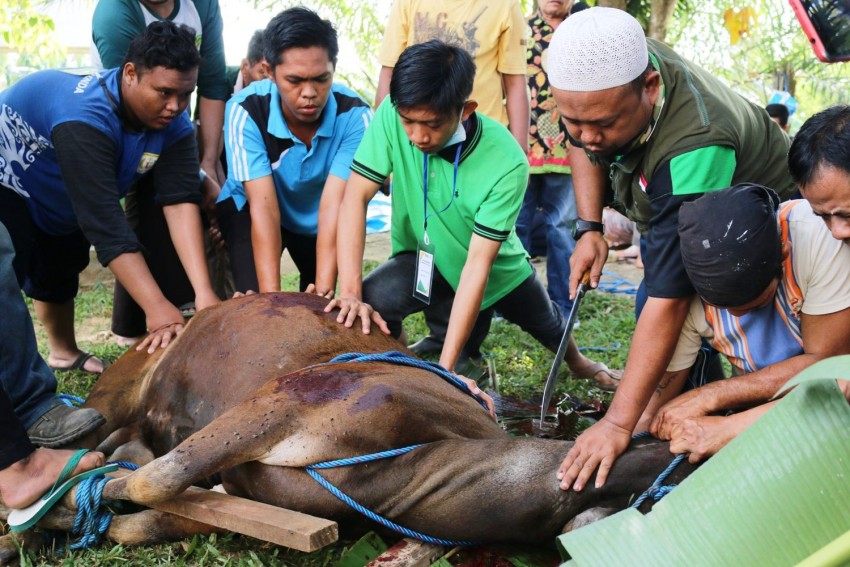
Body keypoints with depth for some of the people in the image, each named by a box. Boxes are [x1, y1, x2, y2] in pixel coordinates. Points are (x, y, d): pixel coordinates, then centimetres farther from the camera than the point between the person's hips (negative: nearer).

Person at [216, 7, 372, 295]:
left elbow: (333, 205, -36)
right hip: (249, 208, -1)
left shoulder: (354, 114, -30)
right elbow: (264, 207, -35)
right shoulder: (245, 111, -30)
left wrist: (325, 288, -46)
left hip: (315, 216, 2)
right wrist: (271, 296, -43)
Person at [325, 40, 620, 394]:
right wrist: (351, 292, -39)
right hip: (424, 258, 0)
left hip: (497, 267, 0)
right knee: (371, 302, -31)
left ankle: (577, 362, 59)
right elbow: (355, 197, -27)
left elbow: (478, 263, -33)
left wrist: (446, 365, -36)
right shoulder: (392, 117, -28)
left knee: (551, 328, 23)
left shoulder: (507, 163, -33)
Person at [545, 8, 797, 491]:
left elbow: (670, 298, -46)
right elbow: (583, 147, -2)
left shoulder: (692, 151, -46)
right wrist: (589, 228, -14)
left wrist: (618, 424, -45)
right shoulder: (610, 65, -26)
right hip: (672, 212, 7)